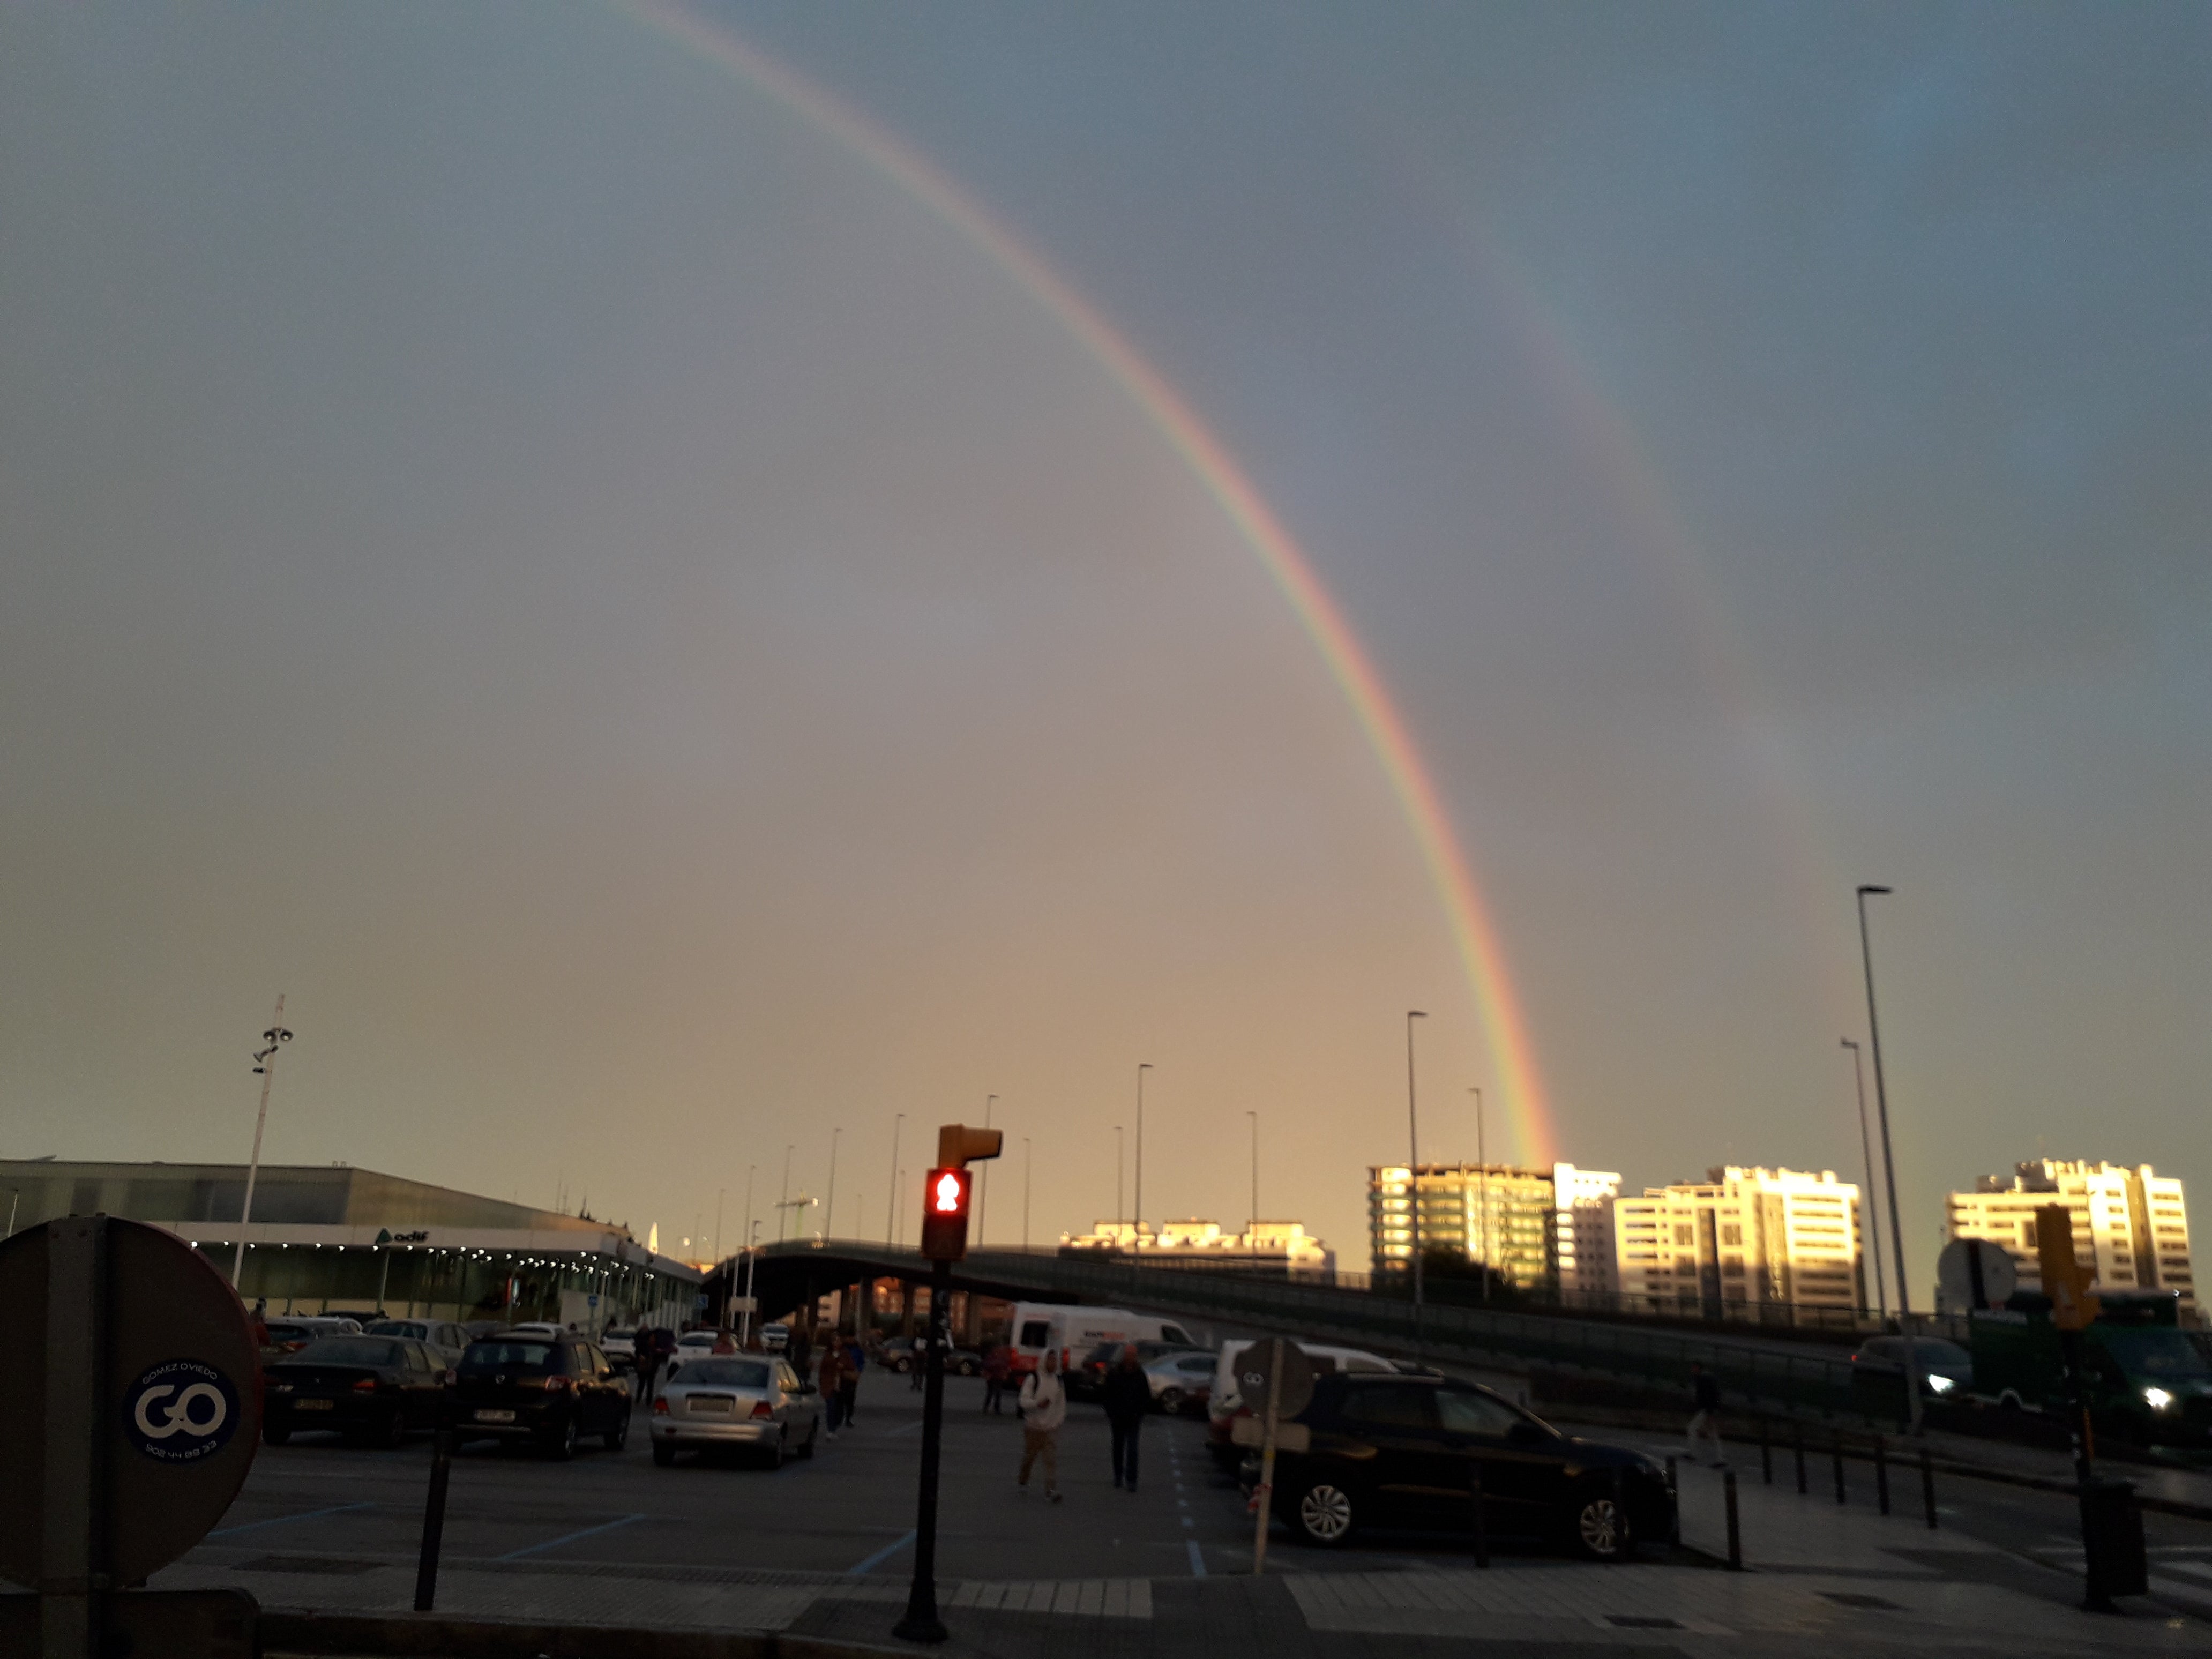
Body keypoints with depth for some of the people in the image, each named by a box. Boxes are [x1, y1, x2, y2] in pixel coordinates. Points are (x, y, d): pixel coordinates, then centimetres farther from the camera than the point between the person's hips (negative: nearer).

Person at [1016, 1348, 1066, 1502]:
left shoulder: (1058, 1380, 7)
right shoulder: (1033, 1378, -8)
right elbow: (1024, 1401, -13)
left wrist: (1059, 1420, 5)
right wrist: (1038, 1403, -30)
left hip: (1052, 1427, 3)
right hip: (1033, 1425, -3)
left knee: (1052, 1458, -9)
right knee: (1029, 1456, 11)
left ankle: (1052, 1489, -9)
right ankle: (1022, 1480, 36)